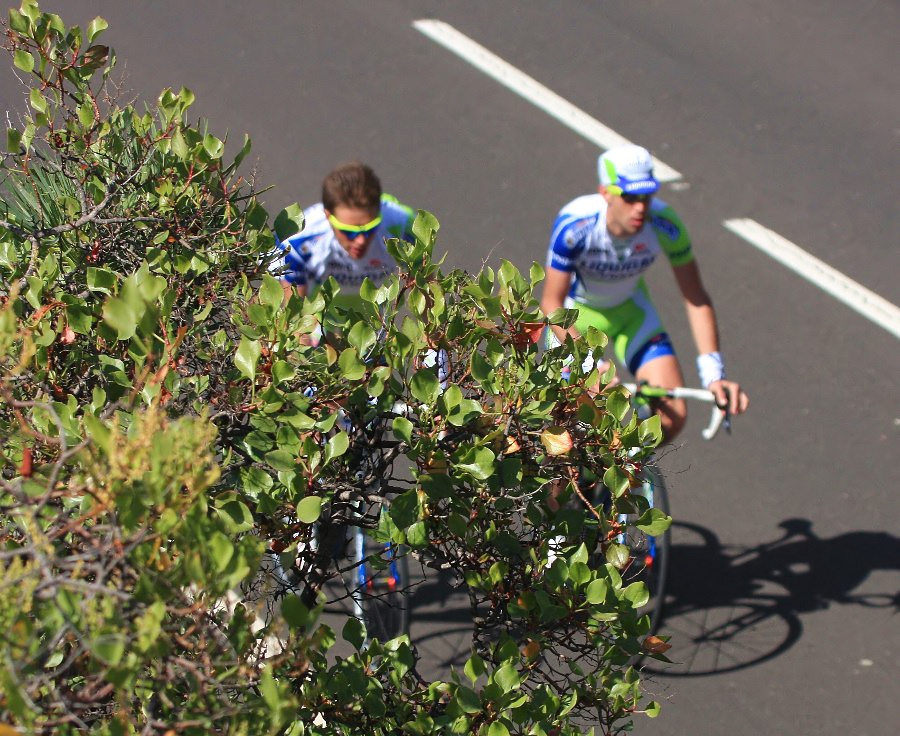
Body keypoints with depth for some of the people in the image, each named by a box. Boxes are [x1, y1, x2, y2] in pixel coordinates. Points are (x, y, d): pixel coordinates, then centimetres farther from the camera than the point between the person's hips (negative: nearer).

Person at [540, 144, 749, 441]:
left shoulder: (664, 224, -29)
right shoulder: (574, 225, -36)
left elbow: (696, 299, -20)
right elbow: (551, 303, -30)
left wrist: (714, 373, -28)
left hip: (629, 310, 2)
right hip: (575, 312, -2)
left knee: (673, 417, -13)